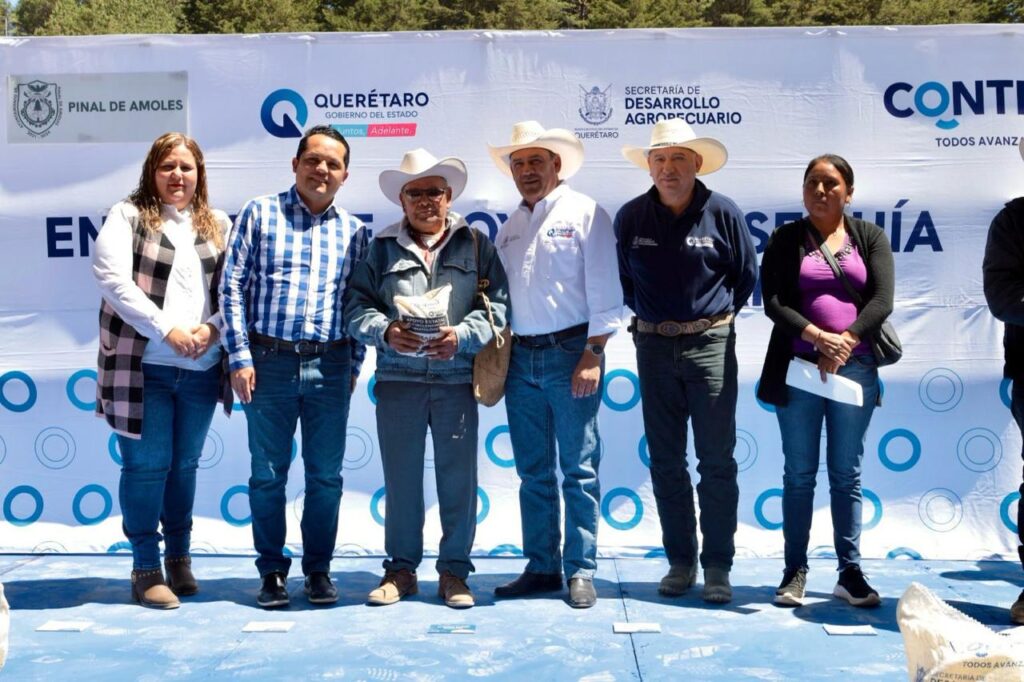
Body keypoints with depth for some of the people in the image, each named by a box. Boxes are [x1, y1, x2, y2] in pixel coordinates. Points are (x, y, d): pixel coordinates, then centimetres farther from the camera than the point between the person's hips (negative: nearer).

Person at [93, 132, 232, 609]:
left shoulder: (219, 225, 14)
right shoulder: (128, 217, 2)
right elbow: (113, 280, -10)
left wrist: (212, 328, -11)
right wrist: (167, 329, -16)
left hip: (201, 370, 4)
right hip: (144, 368, -3)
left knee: (185, 464, 13)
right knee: (147, 466, 0)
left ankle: (179, 557, 27)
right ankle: (146, 568, 10)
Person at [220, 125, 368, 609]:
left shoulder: (353, 231, 11)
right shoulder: (260, 214, 4)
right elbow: (232, 287, 0)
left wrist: (354, 364, 7)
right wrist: (240, 357, -6)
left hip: (330, 367, 2)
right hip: (270, 362, -2)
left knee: (326, 476, 6)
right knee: (268, 474, 5)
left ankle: (318, 570, 19)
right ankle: (272, 572, 18)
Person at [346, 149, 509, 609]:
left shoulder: (476, 245, 9)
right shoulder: (381, 248, 11)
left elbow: (497, 305, 1)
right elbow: (357, 307, 6)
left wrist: (461, 335, -14)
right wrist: (385, 331, -13)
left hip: (456, 379, 0)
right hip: (398, 379, 1)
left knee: (458, 477, 2)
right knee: (401, 477, 6)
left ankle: (454, 571, 15)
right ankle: (401, 568, 19)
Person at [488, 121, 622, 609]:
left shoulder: (585, 213, -1)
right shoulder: (510, 227, 17)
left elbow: (603, 290, -7)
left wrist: (592, 356, -14)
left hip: (569, 351, -6)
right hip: (520, 356, 6)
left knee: (578, 469, -2)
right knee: (533, 472, 9)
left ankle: (580, 571, 5)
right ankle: (541, 568, 17)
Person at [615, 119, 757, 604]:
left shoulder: (722, 212, -4)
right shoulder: (630, 217, 2)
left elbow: (747, 274, 8)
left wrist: (717, 314, 9)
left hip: (710, 345, -2)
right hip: (654, 347, 3)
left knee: (717, 461, -2)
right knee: (666, 462, 7)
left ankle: (717, 566, 6)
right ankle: (680, 561, 18)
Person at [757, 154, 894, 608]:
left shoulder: (869, 237, 8)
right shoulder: (785, 239, 5)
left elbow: (882, 300, -3)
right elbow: (773, 302, -6)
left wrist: (846, 341, -17)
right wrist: (818, 336, -18)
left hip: (854, 366, 1)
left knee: (847, 475, 6)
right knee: (799, 475, 5)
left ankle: (850, 573, 13)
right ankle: (795, 571, 13)